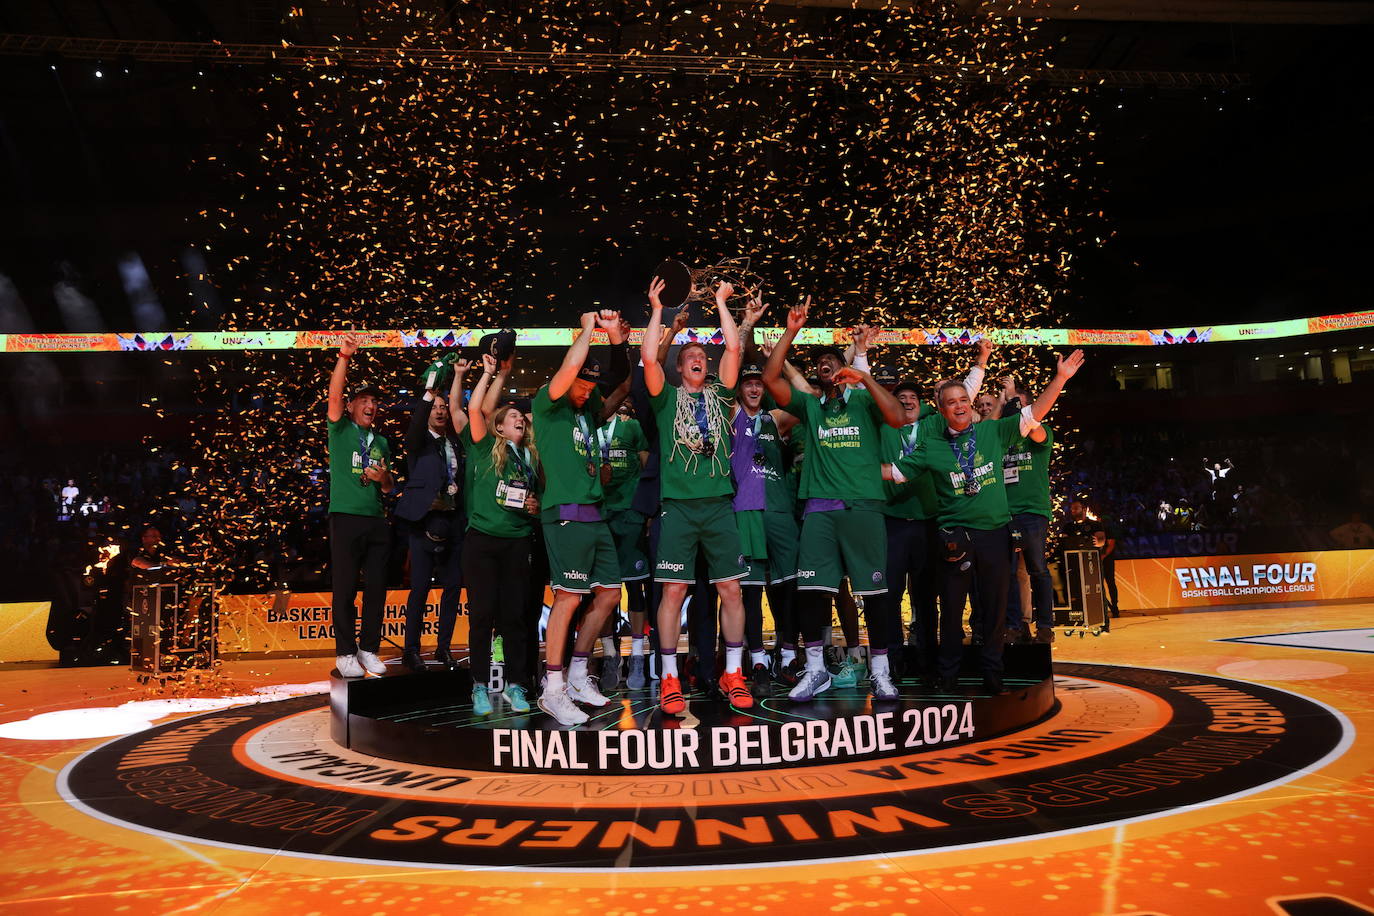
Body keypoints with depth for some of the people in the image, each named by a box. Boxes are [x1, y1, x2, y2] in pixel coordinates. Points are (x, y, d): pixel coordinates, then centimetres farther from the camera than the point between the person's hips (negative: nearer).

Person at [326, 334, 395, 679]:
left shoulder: (381, 442, 20)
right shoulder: (341, 430, 7)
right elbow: (334, 395, -11)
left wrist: (384, 479, -1)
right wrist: (344, 357, -20)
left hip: (377, 521, 5)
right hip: (346, 517, -4)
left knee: (376, 587, 4)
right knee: (345, 587, -3)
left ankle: (369, 648, 14)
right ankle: (345, 652, 4)